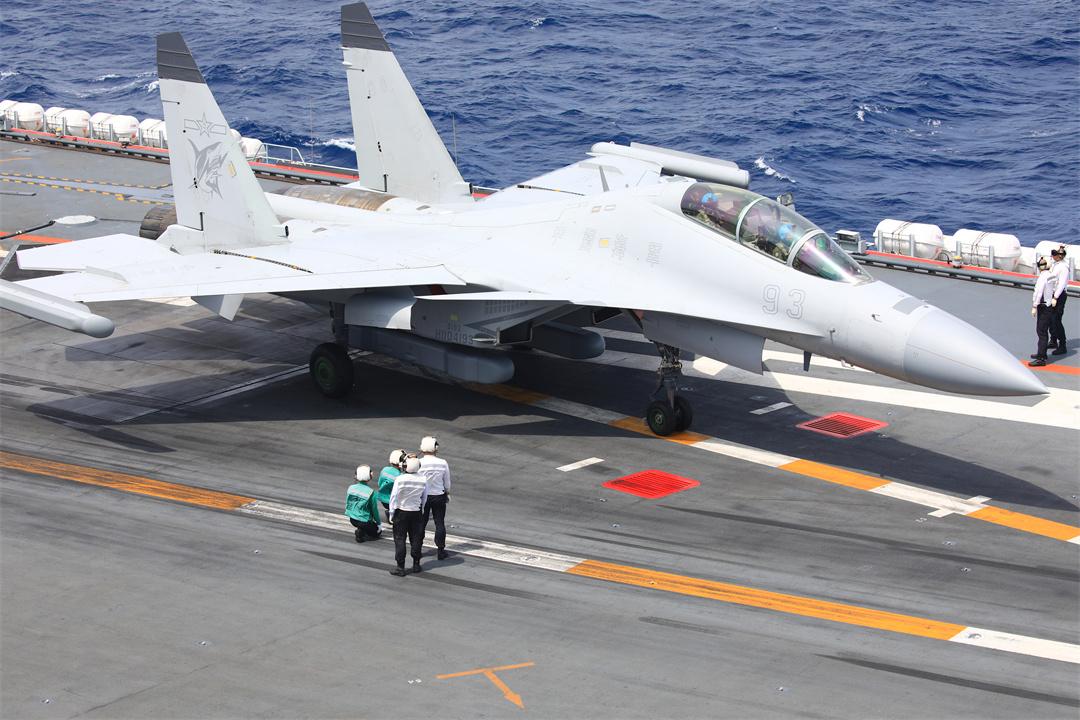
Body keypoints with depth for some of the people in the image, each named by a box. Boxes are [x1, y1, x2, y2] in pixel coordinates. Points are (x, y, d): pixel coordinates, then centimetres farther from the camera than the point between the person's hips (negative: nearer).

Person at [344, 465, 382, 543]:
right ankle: (361, 533, -6)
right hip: (364, 521, -6)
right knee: (378, 532, 19)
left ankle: (360, 531, 10)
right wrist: (378, 524, 6)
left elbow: (347, 504, 5)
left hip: (352, 519, 6)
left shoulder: (351, 488, -7)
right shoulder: (370, 492, -20)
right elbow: (374, 510, -8)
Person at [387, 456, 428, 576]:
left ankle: (400, 567, 2)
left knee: (399, 539, 3)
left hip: (401, 512, -3)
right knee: (416, 539, 14)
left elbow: (393, 497, -13)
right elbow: (424, 498, 5)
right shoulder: (422, 481, -7)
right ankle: (416, 564, 21)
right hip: (416, 512, 3)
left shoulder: (400, 479, -17)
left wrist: (391, 514, -3)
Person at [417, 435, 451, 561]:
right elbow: (447, 483, 1)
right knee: (440, 523, 9)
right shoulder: (443, 463, -10)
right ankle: (441, 551, 12)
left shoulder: (418, 463, -15)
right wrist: (447, 494, 19)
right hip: (439, 496, 0)